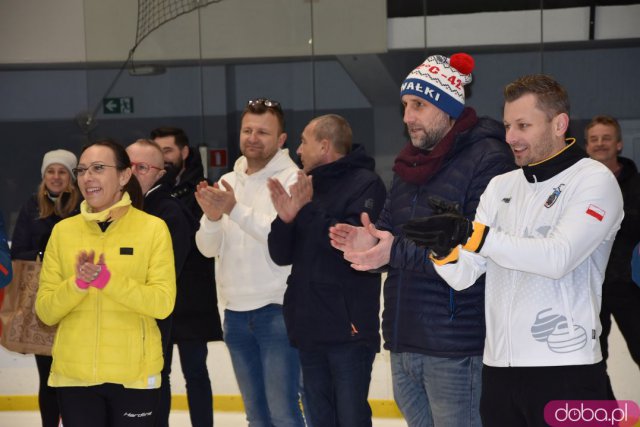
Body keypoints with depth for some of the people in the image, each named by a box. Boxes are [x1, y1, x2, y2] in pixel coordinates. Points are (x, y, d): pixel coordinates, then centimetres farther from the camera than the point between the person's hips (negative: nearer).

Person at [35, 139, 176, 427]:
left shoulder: (153, 228, -3)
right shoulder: (63, 231, 5)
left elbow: (163, 303, -11)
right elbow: (45, 311, 2)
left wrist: (107, 280, -21)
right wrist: (77, 284, -16)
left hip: (134, 374, -2)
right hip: (75, 374, 2)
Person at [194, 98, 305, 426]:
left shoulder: (291, 178, -7)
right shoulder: (228, 182, 11)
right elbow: (209, 248, 6)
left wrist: (235, 209, -26)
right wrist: (212, 216, -14)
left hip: (277, 310, -6)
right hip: (236, 312, 6)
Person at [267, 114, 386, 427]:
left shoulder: (366, 184, -7)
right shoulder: (308, 187, 14)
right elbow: (282, 255, 12)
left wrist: (311, 209, -15)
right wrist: (286, 219, -7)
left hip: (348, 329, -7)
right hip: (309, 328, 7)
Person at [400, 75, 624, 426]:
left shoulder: (594, 179, -5)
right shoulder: (500, 186, 12)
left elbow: (558, 258, -20)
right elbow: (462, 277, 6)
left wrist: (471, 234, -27)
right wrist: (446, 249, -16)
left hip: (564, 371, -5)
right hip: (499, 369, 6)